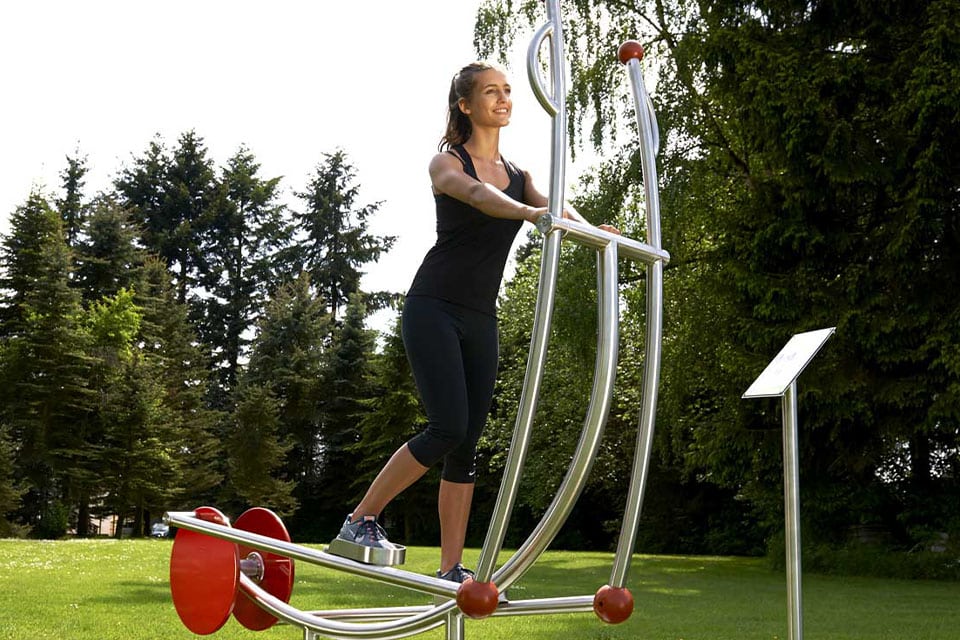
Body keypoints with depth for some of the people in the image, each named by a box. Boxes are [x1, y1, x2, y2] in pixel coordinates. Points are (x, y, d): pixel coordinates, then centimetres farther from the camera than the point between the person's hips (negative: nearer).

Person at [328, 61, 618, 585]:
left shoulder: (518, 175, 16)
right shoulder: (446, 162, -2)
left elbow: (554, 207, -3)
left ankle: (450, 570, 6)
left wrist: (589, 229, -26)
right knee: (449, 429, -18)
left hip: (480, 320, 6)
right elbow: (477, 194, -25)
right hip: (434, 309, -6)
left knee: (467, 443, 2)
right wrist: (528, 211, -45)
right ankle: (361, 521, -3)